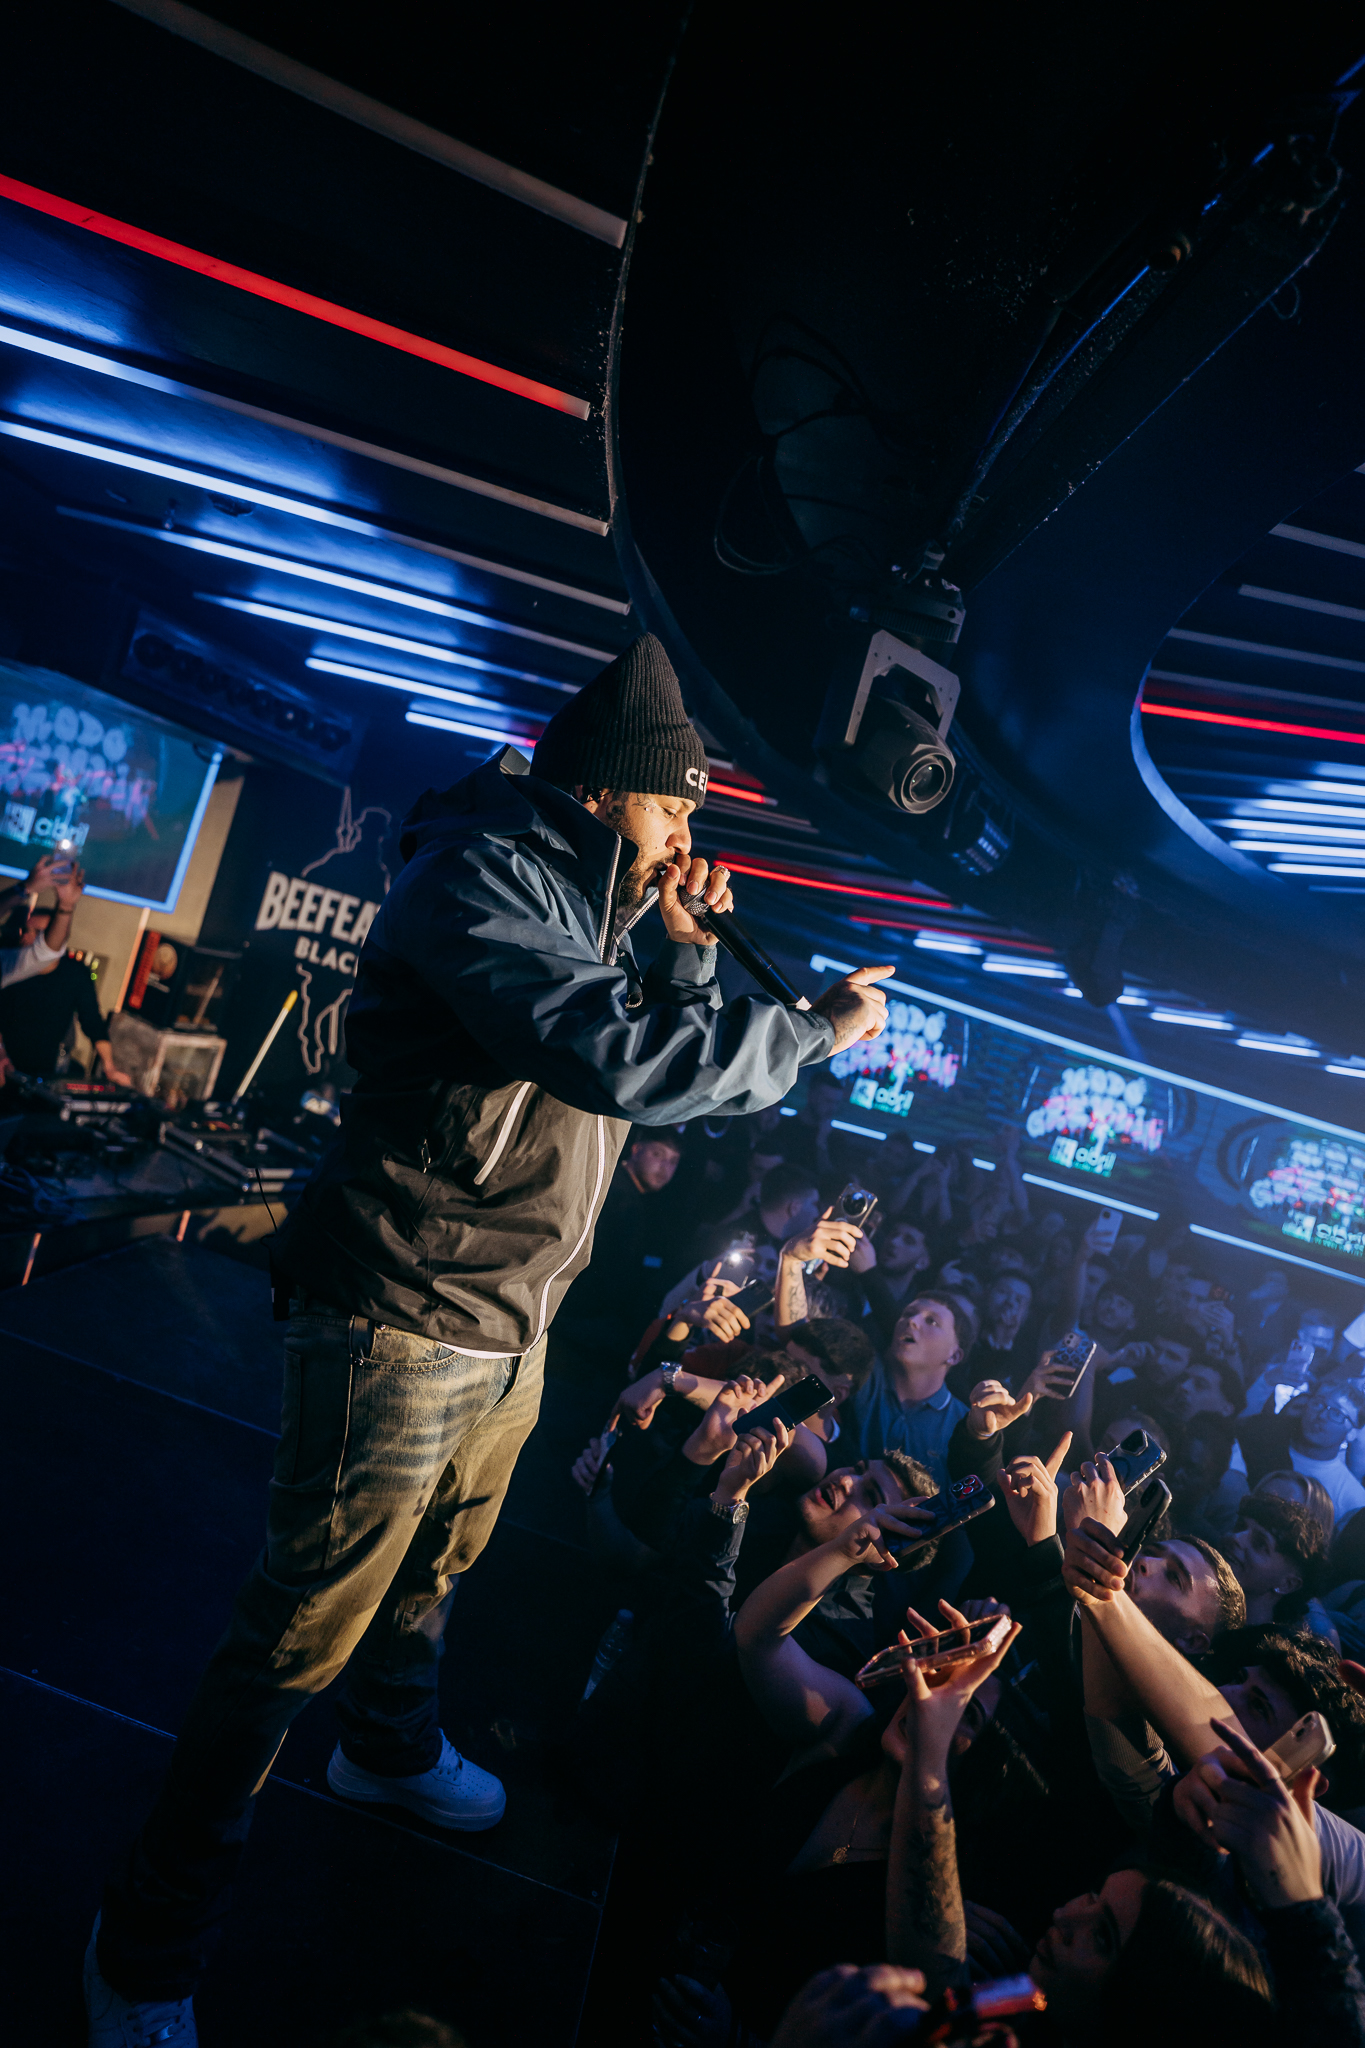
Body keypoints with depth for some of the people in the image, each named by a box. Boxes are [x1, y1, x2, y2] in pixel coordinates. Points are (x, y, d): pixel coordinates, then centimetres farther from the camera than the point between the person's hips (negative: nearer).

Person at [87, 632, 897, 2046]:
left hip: (511, 1332, 9)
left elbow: (667, 1072, 15)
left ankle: (391, 1750, 55)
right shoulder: (481, 873, -20)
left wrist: (687, 949, 1)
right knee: (302, 1633, 1)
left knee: (433, 1569, 28)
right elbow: (625, 1063, -33)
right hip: (403, 1325, -9)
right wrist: (817, 1029, -21)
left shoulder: (586, 907, 11)